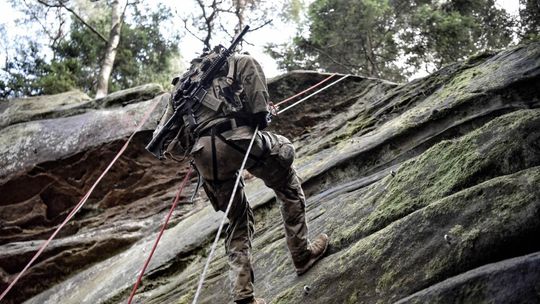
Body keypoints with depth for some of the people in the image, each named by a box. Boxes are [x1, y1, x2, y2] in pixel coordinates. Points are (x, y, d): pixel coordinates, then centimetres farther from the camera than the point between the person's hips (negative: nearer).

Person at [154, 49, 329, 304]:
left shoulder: (183, 85, 34)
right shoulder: (228, 62, 22)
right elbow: (249, 64, -4)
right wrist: (260, 112, 4)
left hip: (203, 155, 5)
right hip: (236, 137, -4)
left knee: (238, 218, 19)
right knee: (288, 186, 21)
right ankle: (302, 254, 21)